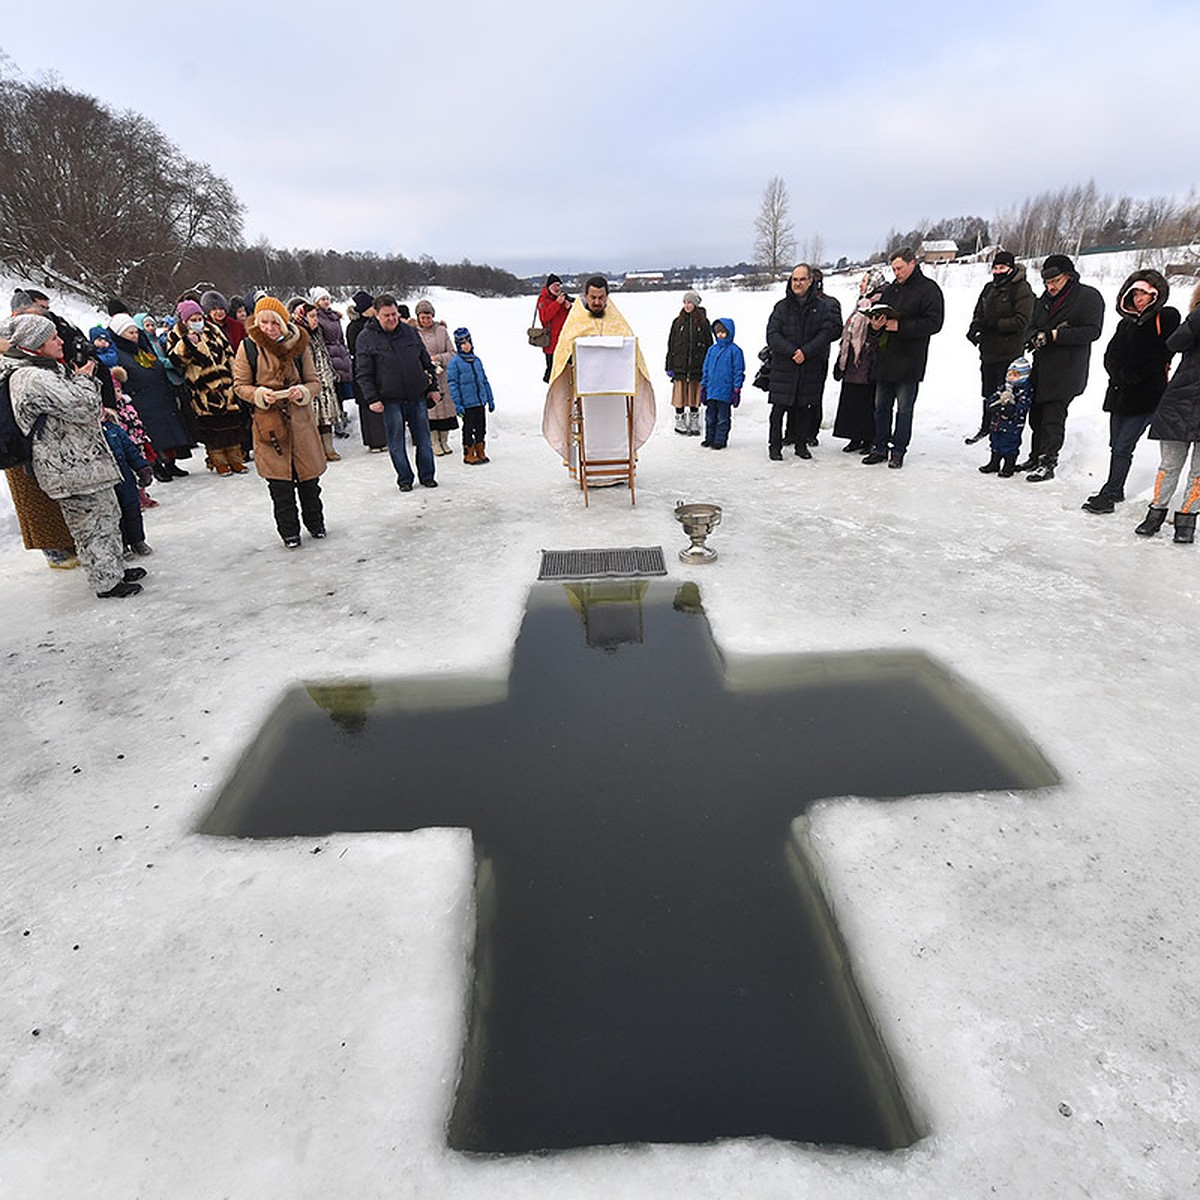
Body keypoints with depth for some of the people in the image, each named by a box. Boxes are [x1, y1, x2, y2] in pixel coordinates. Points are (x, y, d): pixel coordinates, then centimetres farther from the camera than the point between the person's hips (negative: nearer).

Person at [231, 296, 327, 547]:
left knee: (308, 476, 10)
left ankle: (315, 522, 31)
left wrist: (302, 391, -16)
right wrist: (260, 394, -16)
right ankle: (288, 531, 17)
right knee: (279, 481, 3)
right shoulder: (248, 347, -2)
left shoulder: (299, 344, 1)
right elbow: (240, 385, 3)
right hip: (268, 420, -1)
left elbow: (314, 382, 6)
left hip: (300, 418, 1)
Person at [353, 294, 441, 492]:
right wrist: (372, 399, -11)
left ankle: (427, 475, 22)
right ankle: (404, 478, 17)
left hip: (418, 396, 3)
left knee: (424, 439, 8)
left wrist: (433, 388, 12)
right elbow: (363, 374, -4)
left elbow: (426, 362, 15)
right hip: (390, 400, -3)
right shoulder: (366, 338, -3)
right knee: (397, 442, 3)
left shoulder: (410, 332, 7)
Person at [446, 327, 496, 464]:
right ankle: (468, 454, 11)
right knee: (468, 428, 1)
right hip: (467, 404, -6)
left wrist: (490, 399, 15)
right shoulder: (454, 362, -7)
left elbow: (484, 380, 17)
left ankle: (480, 452, 23)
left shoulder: (476, 360, 11)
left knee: (481, 427, 11)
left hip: (480, 401, 6)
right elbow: (452, 384, -9)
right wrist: (457, 404, -14)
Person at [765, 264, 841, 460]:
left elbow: (828, 332, -3)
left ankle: (801, 443, 19)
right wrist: (792, 352, -16)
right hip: (783, 366, 0)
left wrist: (806, 352, -16)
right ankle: (775, 445, 9)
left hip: (812, 367, 1)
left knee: (805, 407, 6)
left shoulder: (822, 306, 5)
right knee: (779, 407, -2)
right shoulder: (782, 307, 5)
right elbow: (772, 335, -3)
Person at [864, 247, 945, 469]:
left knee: (904, 408, 0)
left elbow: (934, 323, -13)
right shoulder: (890, 289, 16)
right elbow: (878, 313, 22)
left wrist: (900, 326, -20)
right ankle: (881, 448, 18)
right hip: (885, 358, 6)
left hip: (909, 361, -6)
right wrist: (875, 325, -3)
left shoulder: (929, 289, -4)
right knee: (881, 406, 9)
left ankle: (898, 450, 8)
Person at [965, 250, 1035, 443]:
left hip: (1008, 354, -7)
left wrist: (995, 324, -18)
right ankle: (986, 427, 32)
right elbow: (979, 313, 17)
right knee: (988, 391, 18)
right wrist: (974, 327, -4)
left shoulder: (1021, 289, -9)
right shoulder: (989, 288, 13)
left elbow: (1022, 321, -16)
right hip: (988, 350, 7)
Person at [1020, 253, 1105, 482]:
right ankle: (1036, 457, 24)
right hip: (1041, 369, 7)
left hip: (1067, 371, -7)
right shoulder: (1044, 300, 16)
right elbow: (1031, 327, 20)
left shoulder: (1089, 296, -4)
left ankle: (1047, 463, -2)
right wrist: (1036, 337, -5)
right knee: (1036, 415, 11)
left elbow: (1092, 331, -12)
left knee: (1053, 418, -8)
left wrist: (1056, 335, -19)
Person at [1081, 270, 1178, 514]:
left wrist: (1132, 374, -10)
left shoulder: (1167, 318, -2)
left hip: (1146, 395, -6)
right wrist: (1120, 374, -8)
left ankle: (1109, 495, -7)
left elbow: (1161, 356, -10)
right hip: (1120, 393, 6)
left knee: (1123, 448, -9)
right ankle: (1115, 491, 22)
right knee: (1116, 446, 10)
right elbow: (1111, 355, 9)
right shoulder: (1127, 322, 17)